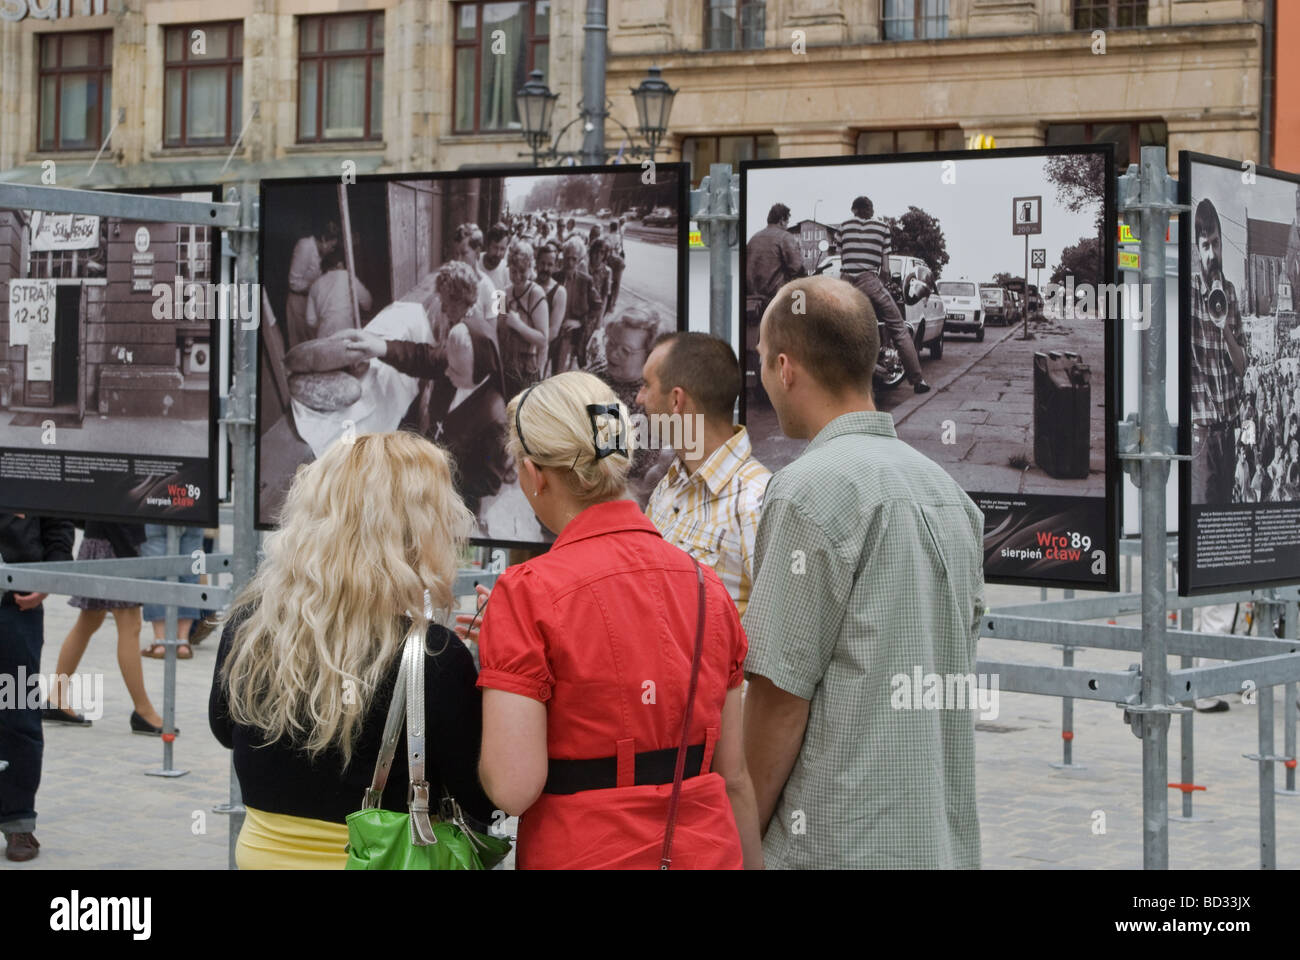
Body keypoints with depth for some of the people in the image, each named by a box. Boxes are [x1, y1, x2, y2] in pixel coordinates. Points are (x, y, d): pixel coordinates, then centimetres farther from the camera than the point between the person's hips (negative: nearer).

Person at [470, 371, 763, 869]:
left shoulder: (528, 592, -14)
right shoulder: (706, 585, 2)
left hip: (586, 853, -5)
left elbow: (512, 788, -17)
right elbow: (735, 776, 6)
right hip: (705, 851, 5)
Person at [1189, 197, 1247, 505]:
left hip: (1229, 424, 6)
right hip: (1201, 426, -6)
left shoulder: (1230, 292, 9)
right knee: (1204, 503, -7)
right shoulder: (1188, 289, -9)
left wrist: (1226, 329, -9)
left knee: (1226, 502, 12)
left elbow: (1242, 366, 7)